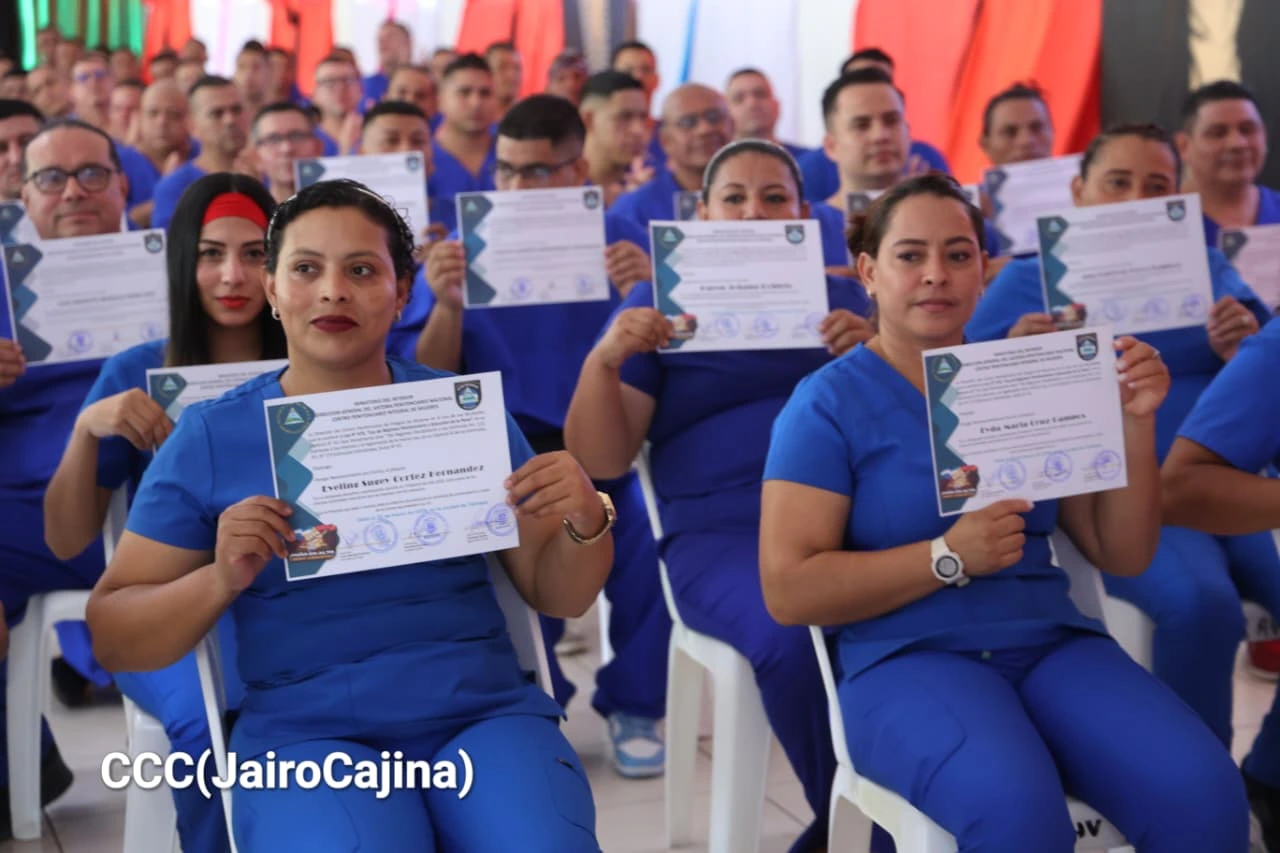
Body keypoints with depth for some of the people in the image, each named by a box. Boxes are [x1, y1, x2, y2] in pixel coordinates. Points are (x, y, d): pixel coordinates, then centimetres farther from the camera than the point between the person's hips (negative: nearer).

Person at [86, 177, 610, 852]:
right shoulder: (209, 437, 2)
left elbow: (555, 595, 10)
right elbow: (113, 638, 3)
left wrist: (585, 522, -11)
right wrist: (221, 580, -16)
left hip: (484, 711, 2)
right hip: (305, 730, -1)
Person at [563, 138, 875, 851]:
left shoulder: (841, 296, 19)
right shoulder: (659, 304, 13)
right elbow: (601, 462, 4)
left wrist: (875, 354, -9)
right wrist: (605, 360, -12)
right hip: (723, 534, -2)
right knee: (789, 635, -34)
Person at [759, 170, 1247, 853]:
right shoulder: (827, 403, 0)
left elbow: (1122, 556, 13)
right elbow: (788, 590, -8)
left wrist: (1135, 424, -2)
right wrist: (949, 556, -17)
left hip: (1051, 643, 4)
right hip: (909, 657, -4)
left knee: (1202, 792, -23)